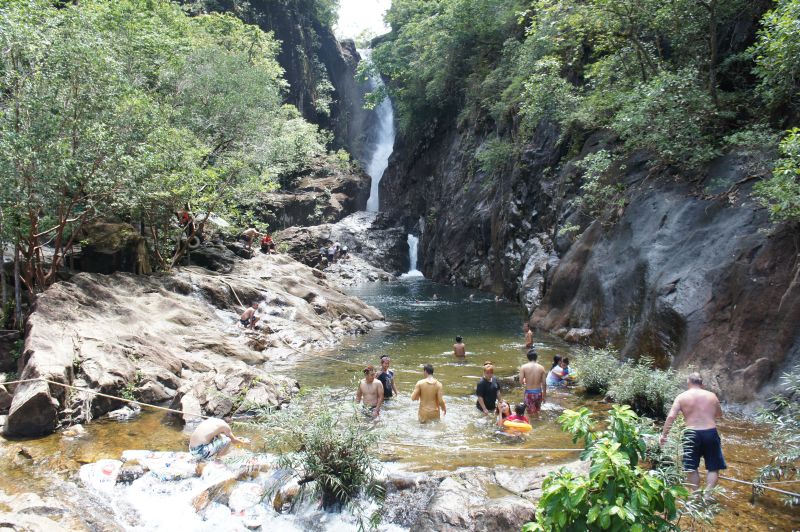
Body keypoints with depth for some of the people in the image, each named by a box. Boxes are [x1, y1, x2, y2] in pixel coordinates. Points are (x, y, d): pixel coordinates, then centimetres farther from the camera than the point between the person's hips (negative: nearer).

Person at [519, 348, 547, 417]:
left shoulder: (524, 367, -9)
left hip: (529, 392, -2)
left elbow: (521, 381, -13)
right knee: (537, 411, 23)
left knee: (531, 413, 8)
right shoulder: (541, 368, -4)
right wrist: (544, 394, 11)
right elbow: (544, 383, -1)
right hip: (538, 392, 2)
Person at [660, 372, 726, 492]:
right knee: (713, 467, 11)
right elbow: (719, 414, 23)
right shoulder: (711, 395, 8)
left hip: (692, 434, -1)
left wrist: (664, 434, -2)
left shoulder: (682, 397, 1)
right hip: (711, 433, 1)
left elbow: (671, 416, -7)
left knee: (691, 468, 15)